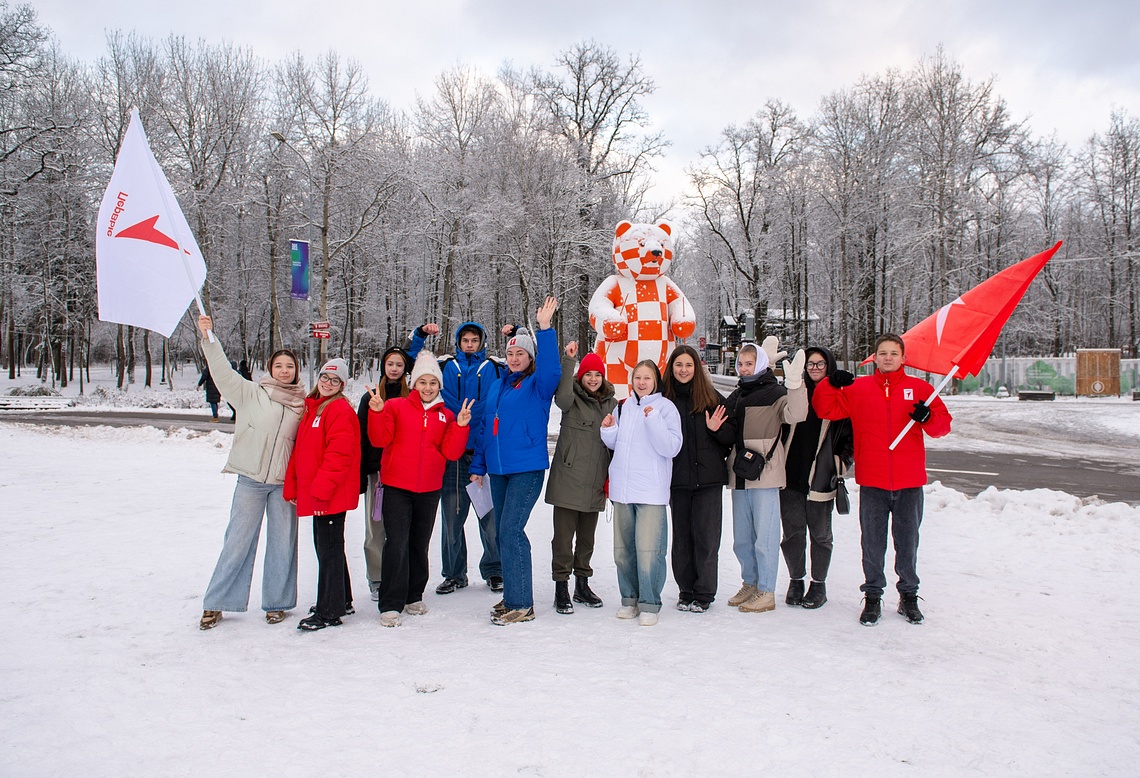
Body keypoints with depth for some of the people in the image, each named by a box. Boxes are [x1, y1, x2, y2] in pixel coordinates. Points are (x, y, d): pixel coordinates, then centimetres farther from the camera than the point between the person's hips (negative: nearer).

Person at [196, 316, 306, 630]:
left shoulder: (302, 403, 7)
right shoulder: (252, 393, 1)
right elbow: (222, 371, -8)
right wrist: (207, 338, -18)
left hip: (285, 483, 2)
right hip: (250, 479, -2)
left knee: (283, 542, 6)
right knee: (238, 541, 1)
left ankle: (276, 603, 20)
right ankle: (216, 603, 14)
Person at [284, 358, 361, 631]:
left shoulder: (340, 410, -13)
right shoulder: (311, 407, 16)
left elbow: (339, 455, -21)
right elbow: (300, 451, 19)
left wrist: (321, 490, -22)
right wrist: (292, 486, 14)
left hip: (332, 495, -9)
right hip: (317, 494, 10)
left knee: (329, 549, -2)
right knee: (327, 547, 17)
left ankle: (329, 612, 6)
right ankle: (342, 601, 30)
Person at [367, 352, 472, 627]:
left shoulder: (446, 416, 9)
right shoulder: (396, 407, 1)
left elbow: (451, 452, 0)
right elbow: (380, 440, -9)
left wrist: (461, 426, -12)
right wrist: (377, 412, -22)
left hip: (430, 490, 3)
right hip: (397, 488, -3)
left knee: (420, 544, 13)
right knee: (397, 544, -10)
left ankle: (413, 596, 27)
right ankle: (390, 605, -4)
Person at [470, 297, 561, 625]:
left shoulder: (538, 385, -3)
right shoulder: (498, 385, 15)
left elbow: (551, 368, -26)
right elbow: (487, 426, 19)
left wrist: (545, 328, -32)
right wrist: (478, 465, 16)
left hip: (527, 468, -7)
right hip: (498, 469, 7)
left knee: (511, 530, -12)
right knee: (503, 532, 11)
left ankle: (521, 604, -4)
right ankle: (512, 596, 24)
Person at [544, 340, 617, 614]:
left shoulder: (611, 404, 11)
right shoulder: (573, 399, -2)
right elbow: (562, 398, -28)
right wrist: (568, 360, -31)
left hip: (594, 484, 5)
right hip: (568, 479, -4)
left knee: (587, 536, 15)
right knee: (564, 536, -1)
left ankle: (582, 585, 27)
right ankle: (561, 588, 8)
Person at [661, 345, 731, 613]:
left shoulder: (712, 397, 1)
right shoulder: (664, 398, 5)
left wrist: (716, 430, -14)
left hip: (708, 478, -2)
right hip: (678, 479, 2)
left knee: (706, 536, 0)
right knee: (681, 536, 8)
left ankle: (704, 594, 11)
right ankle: (685, 591, 21)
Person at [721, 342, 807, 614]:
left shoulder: (775, 393, -3)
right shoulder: (735, 397, 18)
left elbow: (796, 414, -23)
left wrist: (795, 384, -35)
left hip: (765, 474, -7)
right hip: (739, 474, 7)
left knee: (764, 536, -2)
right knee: (742, 538, 13)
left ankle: (766, 592, 8)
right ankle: (750, 584, 27)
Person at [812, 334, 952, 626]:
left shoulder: (920, 388, 5)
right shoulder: (858, 388, 5)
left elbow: (943, 424, 5)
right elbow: (825, 410, 4)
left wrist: (927, 418, -16)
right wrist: (831, 384, -13)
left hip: (909, 481, 0)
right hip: (871, 481, 0)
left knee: (907, 541, 11)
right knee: (872, 541, 8)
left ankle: (909, 596, 26)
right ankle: (872, 596, 19)